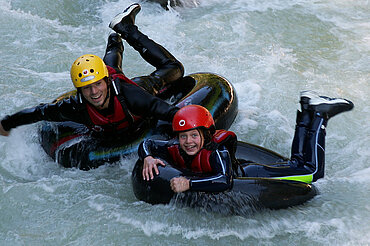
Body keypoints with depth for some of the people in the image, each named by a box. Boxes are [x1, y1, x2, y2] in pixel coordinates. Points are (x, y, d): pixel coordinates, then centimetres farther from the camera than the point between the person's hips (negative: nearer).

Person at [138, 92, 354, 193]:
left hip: (249, 176, -6)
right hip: (237, 167, 6)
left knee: (311, 170, 2)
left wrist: (189, 183, -56)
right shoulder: (176, 151, -20)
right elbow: (147, 144, -6)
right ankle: (307, 115, 39)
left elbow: (225, 181, -55)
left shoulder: (217, 152, -39)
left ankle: (319, 115, 16)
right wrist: (148, 158, -29)